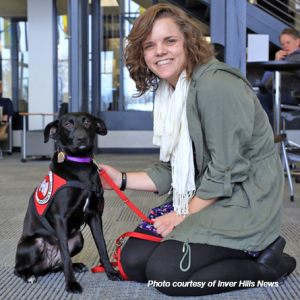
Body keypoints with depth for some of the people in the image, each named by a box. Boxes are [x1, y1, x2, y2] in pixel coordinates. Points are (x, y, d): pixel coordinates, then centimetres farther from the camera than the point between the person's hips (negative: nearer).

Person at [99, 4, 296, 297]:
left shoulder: (216, 86, -20)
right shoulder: (168, 93, 10)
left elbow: (225, 172, -19)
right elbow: (173, 171, 12)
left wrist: (186, 215, -12)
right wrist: (122, 180, 5)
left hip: (244, 200, -9)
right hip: (200, 198, 9)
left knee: (165, 272, -21)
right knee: (132, 261, -1)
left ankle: (267, 264, -2)